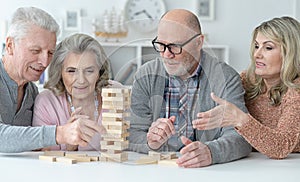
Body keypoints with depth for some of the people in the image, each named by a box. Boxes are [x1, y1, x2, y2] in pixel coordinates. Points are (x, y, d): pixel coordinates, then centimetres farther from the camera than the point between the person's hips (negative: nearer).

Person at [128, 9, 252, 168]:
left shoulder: (226, 78, -4)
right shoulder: (146, 76, 4)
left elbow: (240, 137, -13)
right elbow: (133, 135, 0)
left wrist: (211, 151, -33)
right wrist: (150, 142, -22)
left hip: (208, 172, -2)